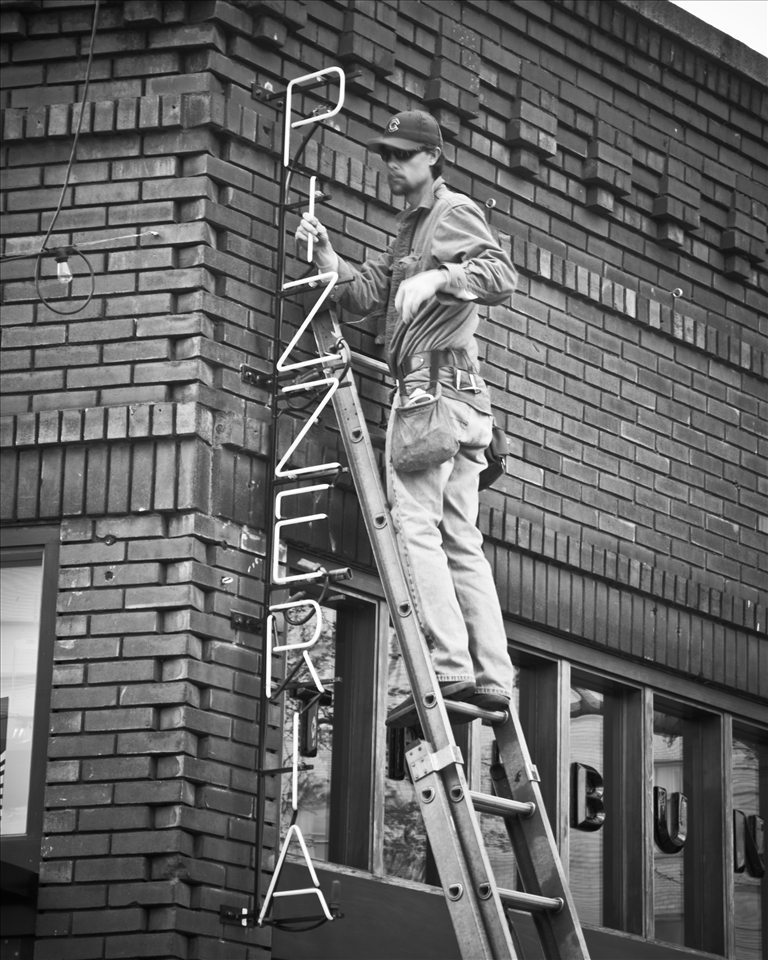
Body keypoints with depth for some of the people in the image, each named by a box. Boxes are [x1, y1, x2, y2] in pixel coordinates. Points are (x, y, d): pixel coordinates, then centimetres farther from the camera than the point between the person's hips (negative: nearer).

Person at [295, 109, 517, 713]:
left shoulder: (454, 212, 0)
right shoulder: (410, 229, 28)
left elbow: (503, 276, -15)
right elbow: (365, 291, 19)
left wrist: (438, 277, -28)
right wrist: (325, 254, 6)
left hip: (435, 384, -10)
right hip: (463, 397, 10)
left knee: (416, 526, -15)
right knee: (460, 538, 5)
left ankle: (450, 668, -22)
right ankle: (493, 676, 1)